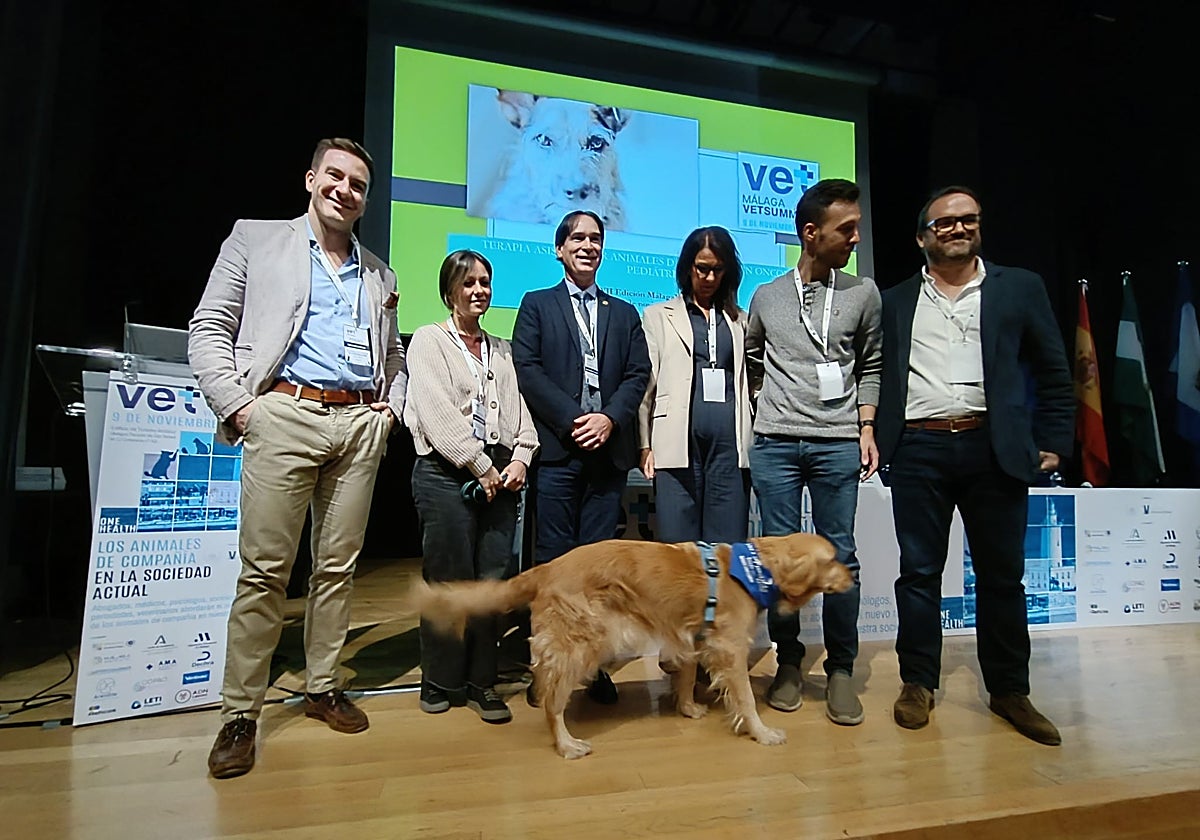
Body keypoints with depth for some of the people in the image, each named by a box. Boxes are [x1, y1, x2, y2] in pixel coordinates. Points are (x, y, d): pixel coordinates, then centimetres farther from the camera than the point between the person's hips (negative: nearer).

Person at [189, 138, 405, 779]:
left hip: (361, 424, 4)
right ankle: (240, 713, 12)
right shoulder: (255, 239, 11)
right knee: (264, 569, -2)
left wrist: (393, 403, 7)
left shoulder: (379, 274, 20)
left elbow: (394, 355, 25)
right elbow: (208, 329, 5)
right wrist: (237, 405, -6)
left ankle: (322, 689, 22)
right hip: (285, 415, -3)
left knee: (338, 565, 8)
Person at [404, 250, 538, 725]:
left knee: (492, 580, 3)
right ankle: (441, 681, 19)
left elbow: (519, 409, 14)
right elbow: (438, 412, -6)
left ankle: (481, 683, 16)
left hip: (500, 475, 4)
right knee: (450, 580, 0)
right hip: (446, 472, -4)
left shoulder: (502, 350, 21)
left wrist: (519, 458, -3)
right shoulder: (429, 340, 7)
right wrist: (480, 465, -9)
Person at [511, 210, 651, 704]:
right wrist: (573, 420, -11)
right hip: (556, 450, -2)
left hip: (608, 449, 2)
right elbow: (527, 369, -1)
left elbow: (638, 374, 9)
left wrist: (610, 418, -9)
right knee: (553, 558, 1)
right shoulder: (537, 305, 13)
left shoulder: (624, 313, 21)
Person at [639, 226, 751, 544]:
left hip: (730, 439, 2)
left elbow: (751, 380, 16)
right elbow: (646, 382, 8)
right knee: (678, 546, -1)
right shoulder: (658, 316, 14)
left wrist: (755, 442, 4)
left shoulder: (740, 319, 20)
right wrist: (645, 445, 0)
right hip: (678, 441, -2)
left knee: (729, 547, 1)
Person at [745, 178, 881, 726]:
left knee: (839, 556, 1)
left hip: (839, 444, 0)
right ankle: (788, 663, 19)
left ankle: (841, 669, 17)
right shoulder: (766, 297, 9)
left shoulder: (863, 294, 9)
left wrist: (866, 427, 3)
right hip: (774, 442, 1)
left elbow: (870, 368, 13)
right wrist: (765, 408, 11)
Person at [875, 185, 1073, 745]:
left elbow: (1053, 372, 9)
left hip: (994, 449, 0)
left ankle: (1009, 691, 26)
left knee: (1002, 574, 9)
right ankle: (918, 683, 20)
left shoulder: (1020, 289, 10)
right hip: (918, 452, 0)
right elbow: (880, 375, 11)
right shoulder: (896, 301, 11)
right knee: (918, 571, 6)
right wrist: (879, 439, 3)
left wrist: (1052, 443, 4)